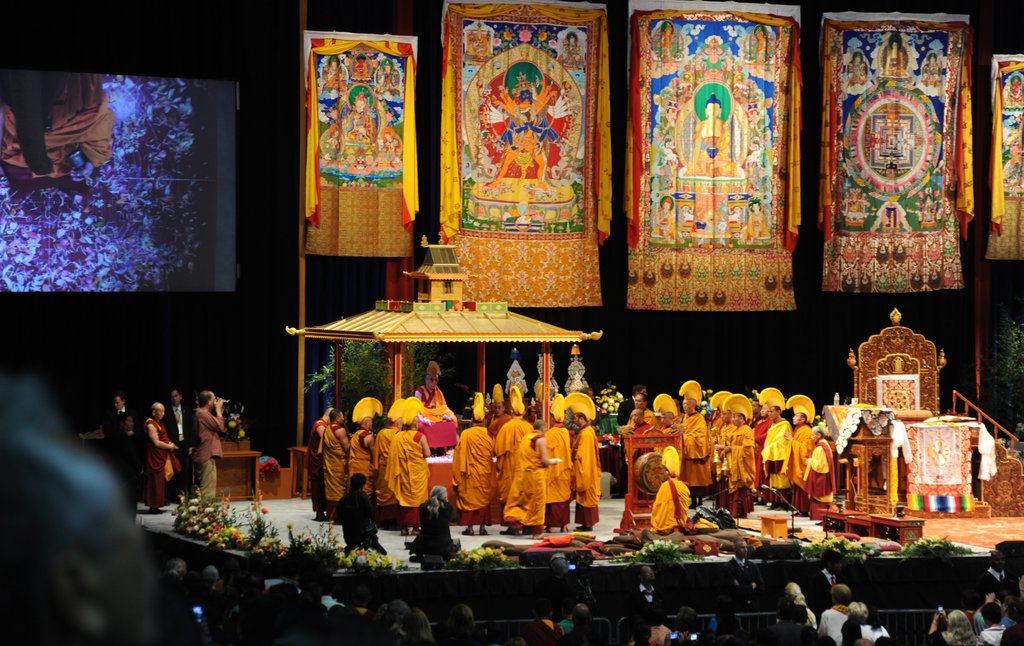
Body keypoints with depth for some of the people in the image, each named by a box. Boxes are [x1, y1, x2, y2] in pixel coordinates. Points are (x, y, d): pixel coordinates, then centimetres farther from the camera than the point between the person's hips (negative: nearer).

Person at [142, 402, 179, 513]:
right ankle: (153, 506, -2)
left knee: (160, 481, 9)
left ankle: (158, 503, 12)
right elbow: (156, 442, -18)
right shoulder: (150, 425, -14)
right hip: (155, 457, -9)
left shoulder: (159, 423, 15)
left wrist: (169, 444, 6)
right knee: (155, 482, -6)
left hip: (161, 457, 9)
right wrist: (169, 446, -7)